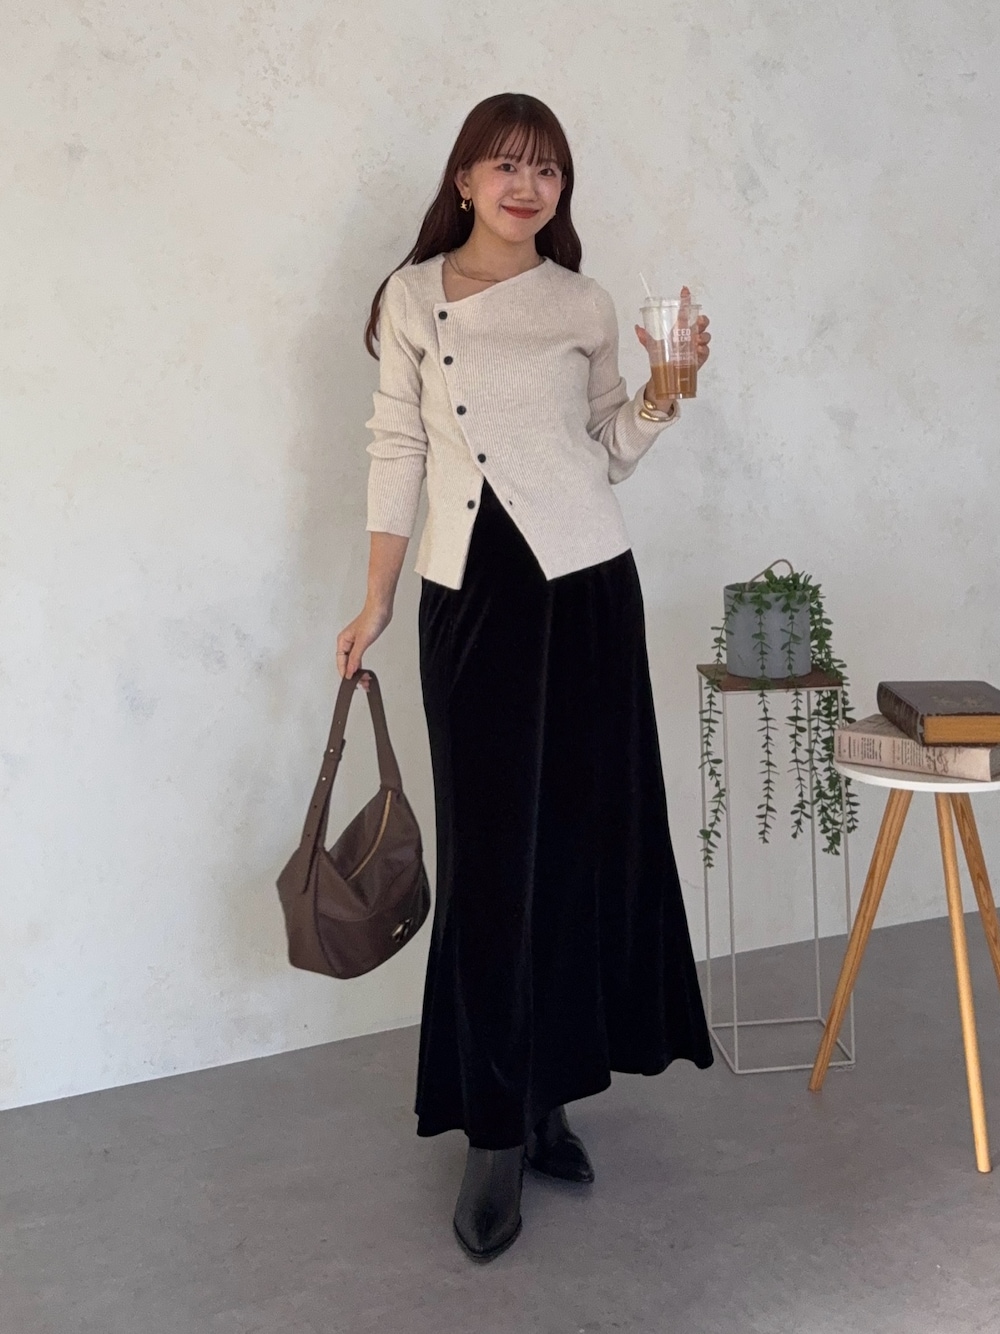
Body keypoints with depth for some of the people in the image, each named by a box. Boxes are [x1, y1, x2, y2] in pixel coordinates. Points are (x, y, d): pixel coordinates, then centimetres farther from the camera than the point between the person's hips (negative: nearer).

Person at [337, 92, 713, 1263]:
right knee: (486, 854, -1)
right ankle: (496, 1131, 10)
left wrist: (663, 392, -3)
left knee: (583, 836, 3)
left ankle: (547, 1091, 21)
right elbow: (397, 449, 6)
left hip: (583, 585, 1)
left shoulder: (583, 307, 9)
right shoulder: (412, 298, 7)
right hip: (468, 594, -1)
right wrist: (376, 601, 3)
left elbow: (607, 456, 13)